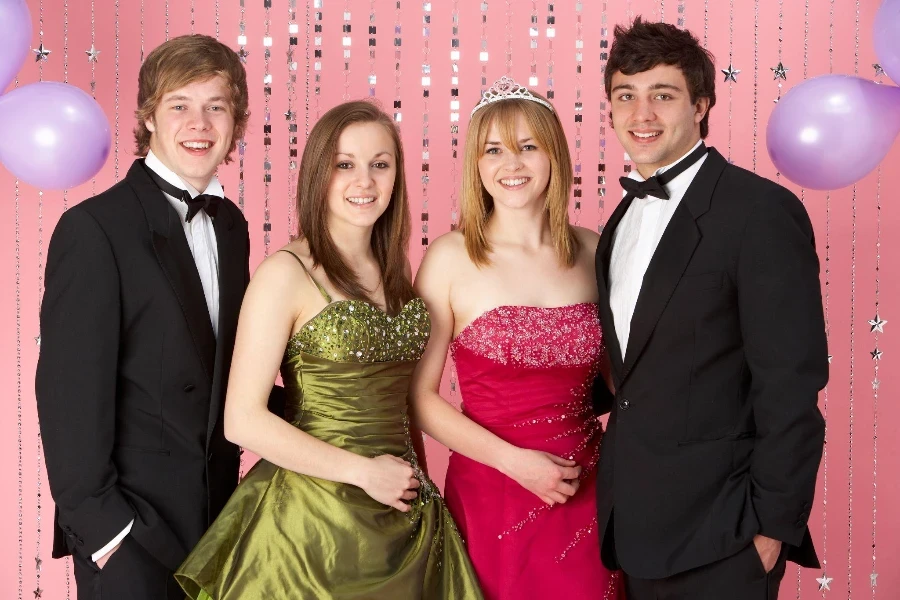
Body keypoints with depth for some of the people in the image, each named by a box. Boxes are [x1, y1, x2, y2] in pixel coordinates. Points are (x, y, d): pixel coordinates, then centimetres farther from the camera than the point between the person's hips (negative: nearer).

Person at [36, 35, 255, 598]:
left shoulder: (232, 225, 8)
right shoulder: (94, 229, -14)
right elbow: (70, 390, -16)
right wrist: (97, 520, -16)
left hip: (217, 510, 6)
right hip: (129, 529, -6)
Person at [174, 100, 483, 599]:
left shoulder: (393, 272, 7)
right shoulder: (287, 273, -12)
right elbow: (242, 421, -16)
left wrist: (418, 483, 4)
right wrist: (363, 472, -14)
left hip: (403, 516, 6)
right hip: (313, 515, -6)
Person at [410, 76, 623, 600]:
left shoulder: (594, 252, 3)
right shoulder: (451, 258, -7)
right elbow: (419, 395, -7)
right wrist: (513, 461, -14)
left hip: (588, 495, 3)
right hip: (491, 493, -3)